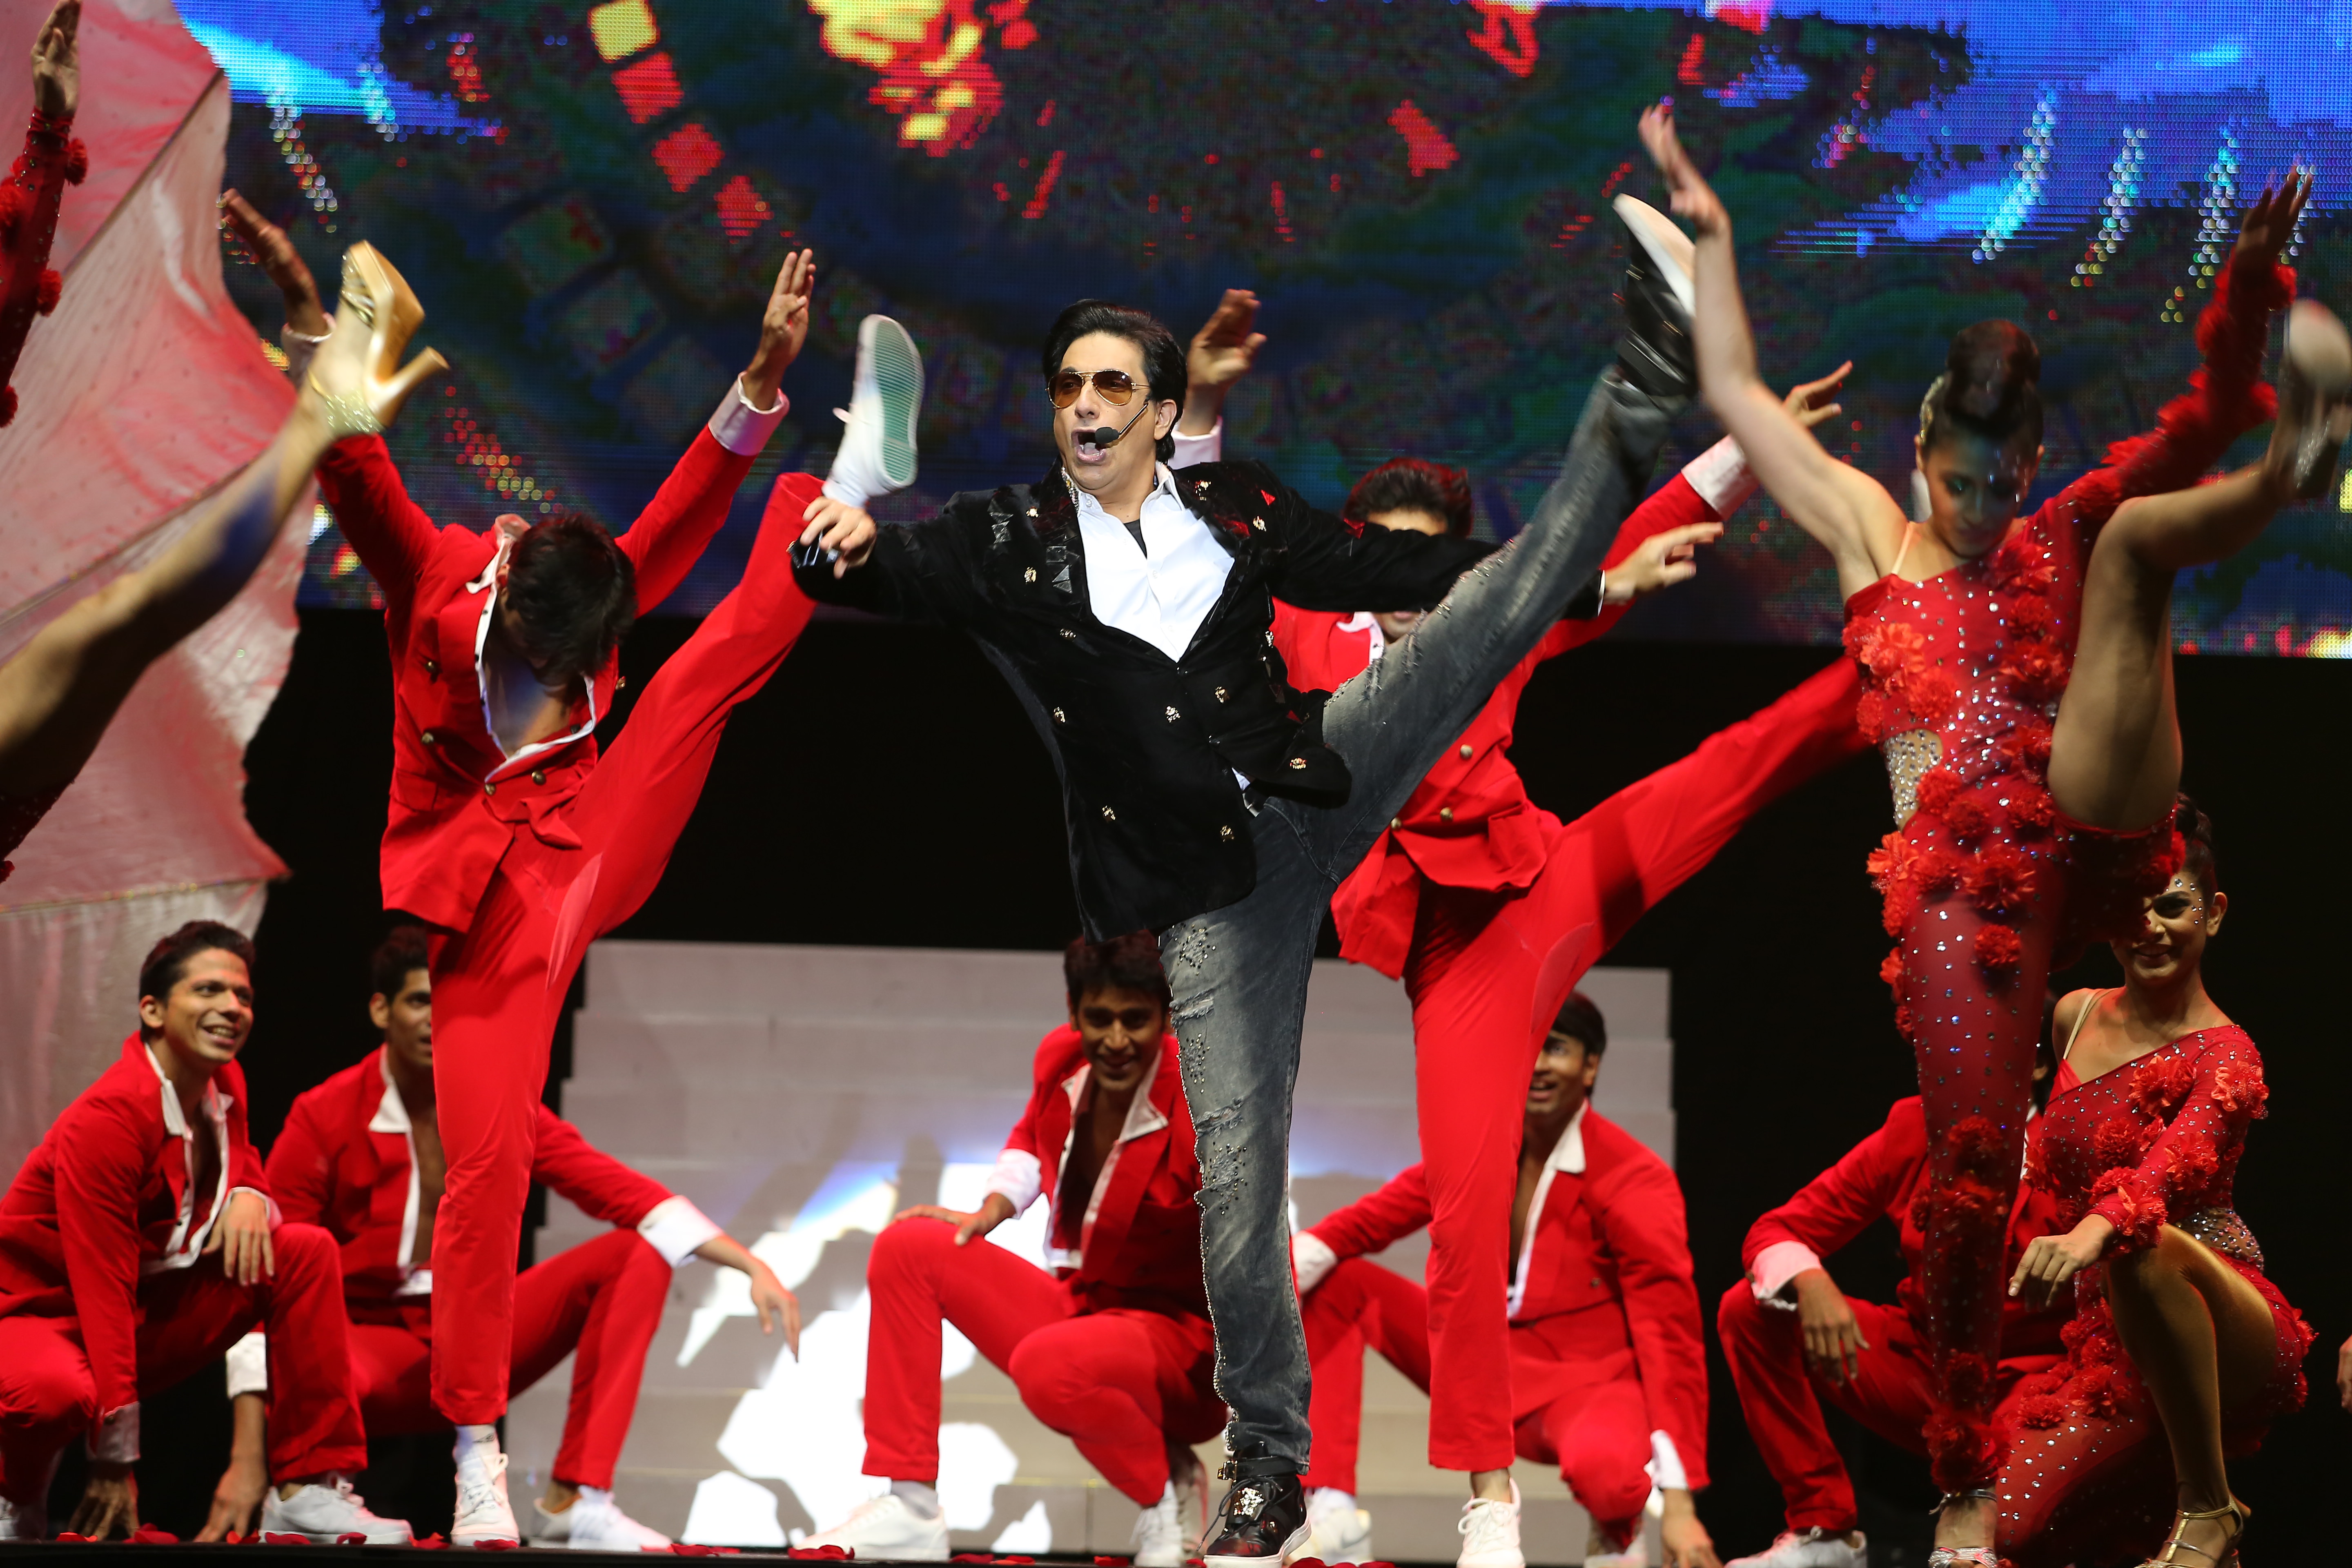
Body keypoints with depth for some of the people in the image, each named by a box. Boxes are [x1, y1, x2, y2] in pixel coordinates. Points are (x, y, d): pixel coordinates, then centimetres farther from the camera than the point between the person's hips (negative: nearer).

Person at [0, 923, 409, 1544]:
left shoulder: (223, 1082, 1)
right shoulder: (107, 1120, -25)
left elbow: (241, 1165, 19)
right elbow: (103, 1290, -27)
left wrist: (249, 1197, -12)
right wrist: (115, 1463, -27)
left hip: (152, 1313, 9)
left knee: (308, 1251, -3)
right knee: (57, 1392, -43)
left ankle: (309, 1490, -5)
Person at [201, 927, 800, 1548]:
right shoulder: (323, 1119, -11)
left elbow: (625, 1194, -1)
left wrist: (753, 1267, -16)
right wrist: (247, 1460, -22)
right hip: (377, 1347, -5)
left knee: (638, 1254, -13)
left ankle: (574, 1500, -20)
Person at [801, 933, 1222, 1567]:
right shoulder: (1062, 1059, -5)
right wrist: (990, 1212, 4)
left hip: (1181, 1345, -7)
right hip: (1075, 1303, 7)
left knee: (1045, 1365, -37)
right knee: (904, 1252, -4)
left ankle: (1168, 1489, -7)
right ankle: (908, 1511, -4)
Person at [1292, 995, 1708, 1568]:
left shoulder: (1635, 1181, -16)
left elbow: (1670, 1333, -20)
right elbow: (1371, 1219, 1)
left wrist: (1679, 1505, -27)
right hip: (1487, 1364, 6)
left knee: (1604, 1469, -42)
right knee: (1335, 1286, -4)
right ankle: (1331, 1514, -9)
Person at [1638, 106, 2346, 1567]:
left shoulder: (2059, 542, 20)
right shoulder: (1870, 533, 21)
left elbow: (2194, 431, 4)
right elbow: (1739, 393, 19)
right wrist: (1712, 235, 18)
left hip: (2095, 828, 0)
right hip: (1959, 873, 0)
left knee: (2132, 530, -17)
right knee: (1973, 1172, -10)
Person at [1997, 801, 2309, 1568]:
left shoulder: (2225, 1057, -11)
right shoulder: (2076, 1017, 9)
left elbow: (2180, 1158, -34)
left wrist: (2093, 1232, -52)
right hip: (2107, 1338, 6)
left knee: (2144, 1246, -40)